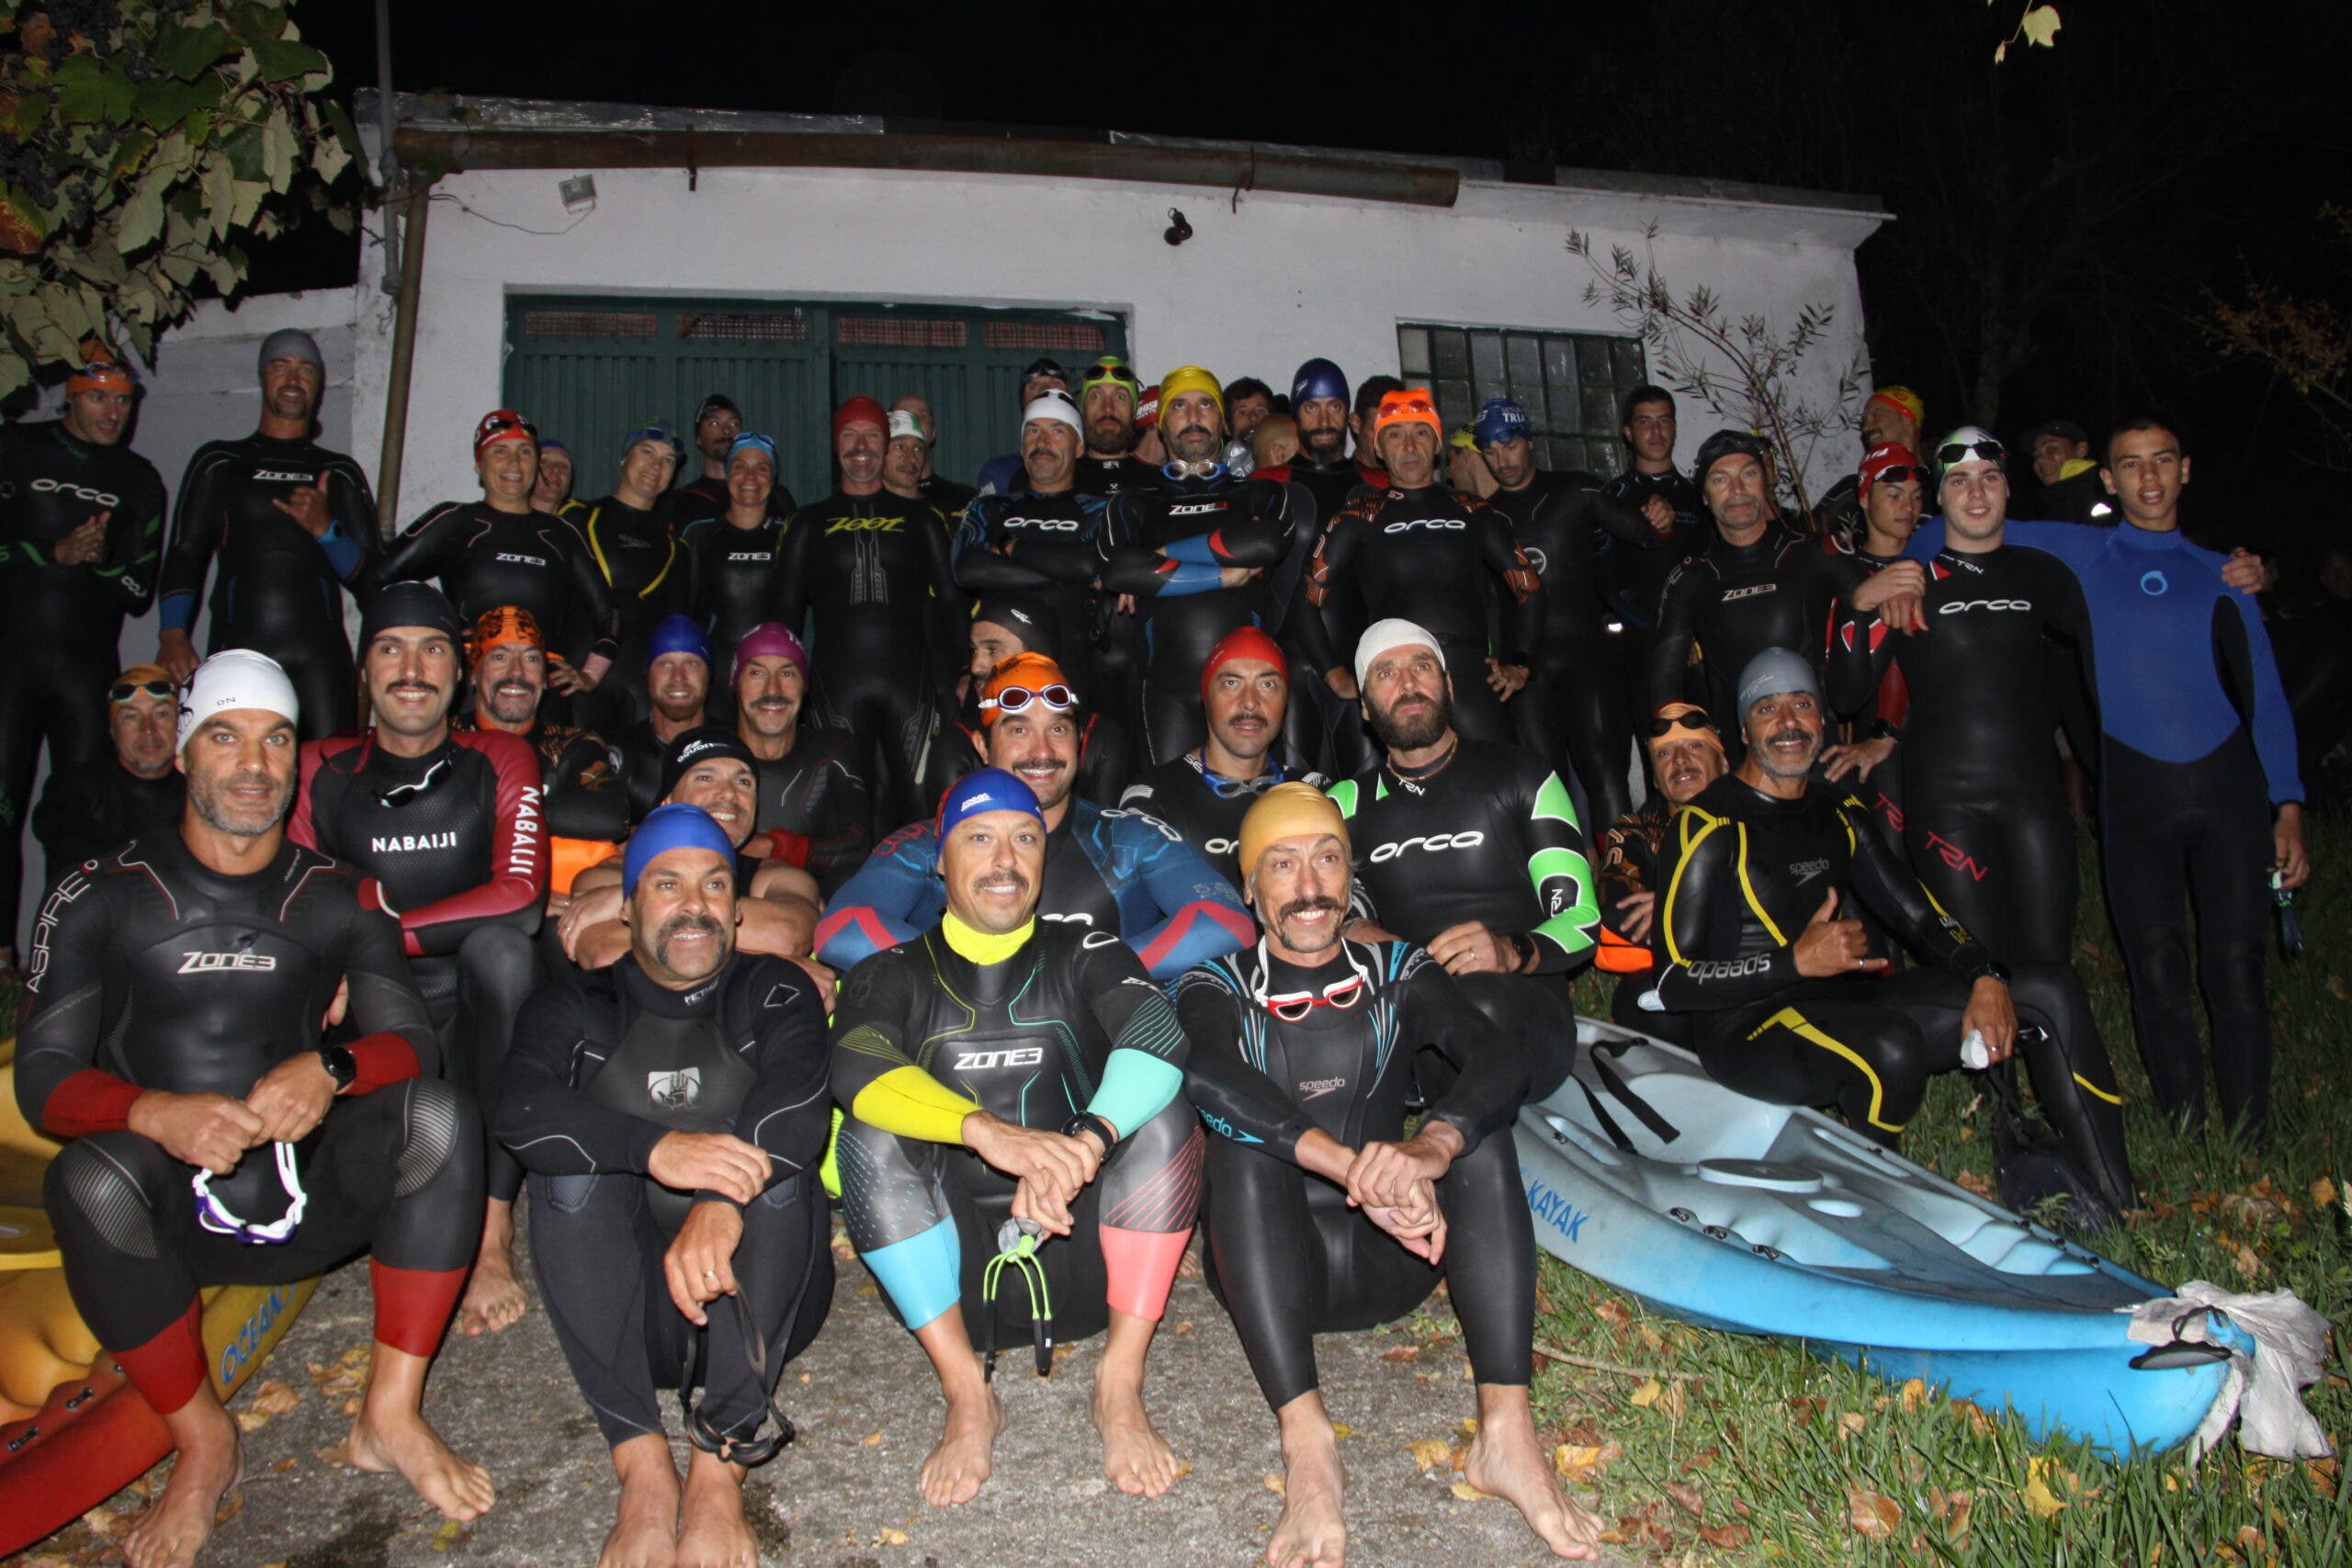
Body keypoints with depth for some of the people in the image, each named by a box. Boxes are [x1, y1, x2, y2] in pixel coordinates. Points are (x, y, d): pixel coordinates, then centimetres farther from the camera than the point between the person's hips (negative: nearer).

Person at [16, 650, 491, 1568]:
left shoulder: (337, 899, 6)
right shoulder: (102, 899, 2)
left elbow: (411, 1041, -3)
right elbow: (41, 1076, -6)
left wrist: (329, 1068, -27)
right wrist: (158, 1113, -28)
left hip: (312, 1199, 1)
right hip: (172, 1214, -1)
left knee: (441, 1115, -25)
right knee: (90, 1177, -33)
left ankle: (390, 1417, -16)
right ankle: (201, 1445, -12)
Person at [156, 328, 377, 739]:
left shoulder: (340, 473, 18)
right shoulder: (219, 462, 17)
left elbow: (368, 574, 13)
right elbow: (185, 554, 9)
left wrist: (325, 529, -6)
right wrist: (172, 633, -6)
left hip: (318, 651, 0)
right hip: (237, 648, 0)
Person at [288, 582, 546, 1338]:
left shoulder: (500, 762, 1)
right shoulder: (322, 770, 7)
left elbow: (520, 895, -15)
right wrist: (372, 896, -17)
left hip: (470, 1007, -2)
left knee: (500, 945, -34)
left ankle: (495, 1228, -32)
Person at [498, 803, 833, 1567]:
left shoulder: (774, 993, 7)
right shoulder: (577, 1007, 10)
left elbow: (799, 1096, -15)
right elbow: (518, 1105, -12)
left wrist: (723, 1203, -35)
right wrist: (654, 1149, -31)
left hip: (761, 1301, -1)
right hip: (630, 1308, 1)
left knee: (762, 1142, -24)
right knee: (570, 1162, -21)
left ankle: (719, 1469, -29)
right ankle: (643, 1470, -29)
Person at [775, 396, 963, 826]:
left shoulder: (922, 518, 14)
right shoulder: (809, 523, 15)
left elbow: (948, 602, 12)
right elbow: (787, 610, 14)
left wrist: (951, 680, 3)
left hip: (909, 679, 0)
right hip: (839, 682, 0)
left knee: (911, 796, -2)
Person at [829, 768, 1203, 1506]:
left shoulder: (1082, 955, 4)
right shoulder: (895, 973, 4)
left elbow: (1159, 1036, -18)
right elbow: (855, 1068, -20)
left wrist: (1087, 1143, -39)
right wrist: (986, 1131, -39)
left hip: (1083, 1260, 0)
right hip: (956, 1275, 0)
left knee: (1162, 1112, -21)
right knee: (871, 1138, -21)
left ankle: (1121, 1386, -16)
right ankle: (967, 1396, -17)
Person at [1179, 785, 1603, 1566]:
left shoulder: (1398, 973, 9)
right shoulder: (1220, 988, 3)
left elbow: (1500, 1064, -12)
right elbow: (1206, 1075, -23)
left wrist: (1428, 1150, -35)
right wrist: (1353, 1167, -38)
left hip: (1391, 1263, 2)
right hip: (1272, 1273, -1)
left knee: (1473, 1116, -19)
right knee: (1242, 1133, -27)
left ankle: (1506, 1430, -28)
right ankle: (1307, 1444, -39)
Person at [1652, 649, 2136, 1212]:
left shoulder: (1839, 815, 14)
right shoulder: (1712, 824, -9)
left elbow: (1917, 912, 11)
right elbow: (1673, 982, -14)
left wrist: (1986, 979, -8)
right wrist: (1797, 961, -22)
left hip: (1839, 1007, 8)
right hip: (1746, 1028, -7)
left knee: (2051, 990, 0)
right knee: (1892, 1046, -38)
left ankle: (2116, 1206, 4)